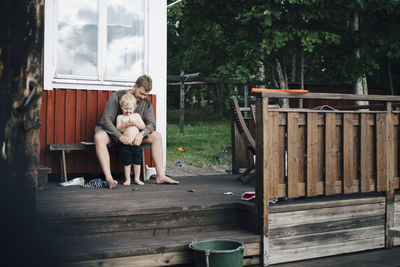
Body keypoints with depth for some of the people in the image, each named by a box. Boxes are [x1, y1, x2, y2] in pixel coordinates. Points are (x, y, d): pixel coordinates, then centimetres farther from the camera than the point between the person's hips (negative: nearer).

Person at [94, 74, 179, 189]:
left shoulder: (146, 102, -2)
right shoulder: (117, 96, -17)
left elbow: (151, 123, -6)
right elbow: (106, 119, -22)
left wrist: (142, 134, -30)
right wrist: (120, 136, -36)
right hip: (112, 131, -4)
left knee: (156, 136, -14)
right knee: (99, 137, -38)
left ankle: (160, 176, -16)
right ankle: (109, 179, -45)